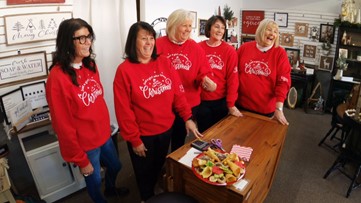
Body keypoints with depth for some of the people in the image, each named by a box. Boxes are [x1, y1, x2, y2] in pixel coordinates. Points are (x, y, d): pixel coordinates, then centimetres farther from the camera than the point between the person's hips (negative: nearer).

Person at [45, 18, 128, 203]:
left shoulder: (90, 65, -3)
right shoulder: (58, 78, -26)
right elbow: (63, 125, -21)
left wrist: (106, 126, 13)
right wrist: (81, 160, -14)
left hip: (103, 134, 7)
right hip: (85, 143, -7)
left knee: (115, 166, 28)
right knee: (94, 180, 18)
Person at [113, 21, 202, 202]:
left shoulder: (164, 63, -3)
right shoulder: (124, 70, -16)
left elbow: (178, 93, 0)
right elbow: (123, 110, -15)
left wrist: (187, 118, -5)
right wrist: (134, 139, -13)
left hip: (166, 129, 4)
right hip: (142, 134, -4)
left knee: (159, 167, 26)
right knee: (145, 172, 19)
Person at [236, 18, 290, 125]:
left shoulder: (280, 53, -5)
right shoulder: (244, 48, 0)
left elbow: (283, 82, -10)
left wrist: (279, 108, -15)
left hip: (266, 109, -1)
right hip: (242, 104, 2)